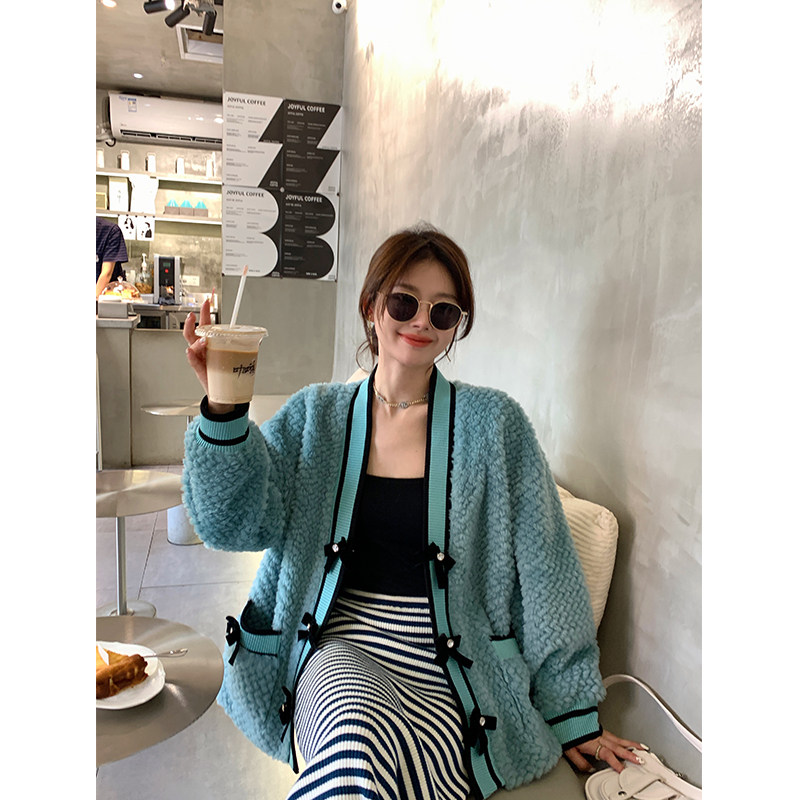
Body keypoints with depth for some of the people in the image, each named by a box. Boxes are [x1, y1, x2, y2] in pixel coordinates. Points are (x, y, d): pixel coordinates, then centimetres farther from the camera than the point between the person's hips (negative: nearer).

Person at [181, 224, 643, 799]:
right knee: (357, 737, -31)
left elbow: (545, 572, 0)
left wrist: (573, 715, 4)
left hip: (452, 671, -1)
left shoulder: (493, 422, -2)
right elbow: (236, 521, -5)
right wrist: (225, 407, -21)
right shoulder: (316, 415, 4)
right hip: (340, 649, 2)